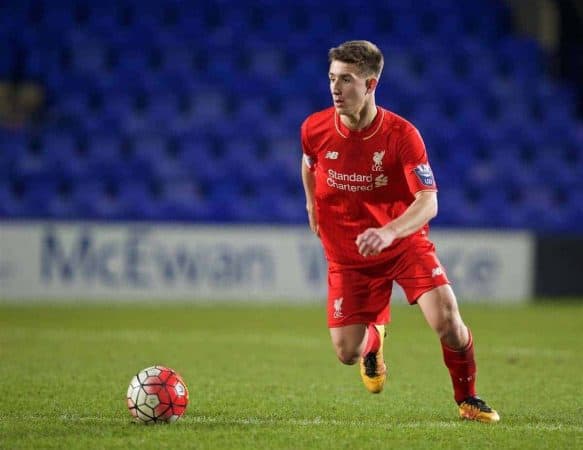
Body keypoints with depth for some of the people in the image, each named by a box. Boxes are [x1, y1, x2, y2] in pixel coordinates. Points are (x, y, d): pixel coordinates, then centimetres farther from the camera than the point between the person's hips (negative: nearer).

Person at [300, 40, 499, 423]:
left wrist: (388, 232, -45)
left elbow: (428, 203, -29)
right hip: (347, 255, 2)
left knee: (447, 320, -22)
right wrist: (312, 206, 19)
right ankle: (373, 339, 34)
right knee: (347, 352, -7)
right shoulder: (315, 129, -11)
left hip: (406, 244, -2)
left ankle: (468, 400, 6)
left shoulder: (402, 135, -21)